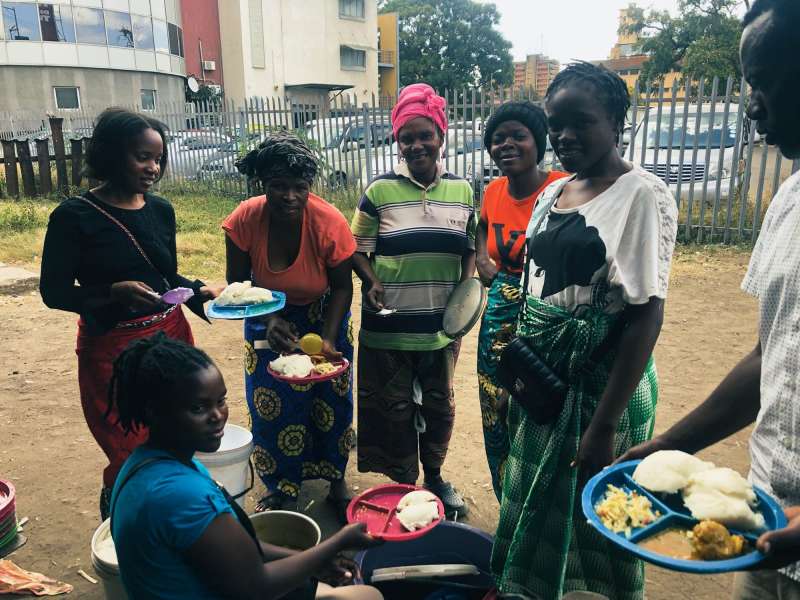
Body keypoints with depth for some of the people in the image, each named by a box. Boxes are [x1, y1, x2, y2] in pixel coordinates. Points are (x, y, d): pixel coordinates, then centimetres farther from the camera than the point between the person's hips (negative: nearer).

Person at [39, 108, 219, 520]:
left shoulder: (161, 210, 6)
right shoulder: (75, 216, -9)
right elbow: (54, 291, -8)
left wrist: (199, 291, -4)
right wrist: (115, 293, -24)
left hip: (170, 336, 5)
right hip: (112, 349, -5)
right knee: (132, 459, 2)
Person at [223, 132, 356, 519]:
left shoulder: (330, 223, -28)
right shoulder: (245, 219, -25)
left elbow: (342, 287, -15)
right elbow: (237, 282, -12)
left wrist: (327, 339, -25)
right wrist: (269, 320, -28)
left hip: (323, 317, 0)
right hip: (269, 318, 1)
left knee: (331, 400, 5)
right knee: (270, 404, 4)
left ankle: (335, 480, 30)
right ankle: (280, 487, 27)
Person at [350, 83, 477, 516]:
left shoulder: (462, 191, 3)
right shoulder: (380, 191, -6)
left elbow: (468, 249, 10)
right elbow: (358, 249, -1)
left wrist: (466, 288, -6)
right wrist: (372, 283, -19)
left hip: (442, 326, 3)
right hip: (389, 327, -3)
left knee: (439, 404, 18)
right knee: (395, 409, 11)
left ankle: (434, 476, 41)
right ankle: (404, 484, 33)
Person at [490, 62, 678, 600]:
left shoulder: (642, 195, -14)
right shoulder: (554, 192, 8)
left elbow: (647, 315, -19)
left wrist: (604, 425, -21)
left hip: (602, 383, -7)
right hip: (541, 378, 7)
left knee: (590, 514, 10)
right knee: (534, 504, 20)